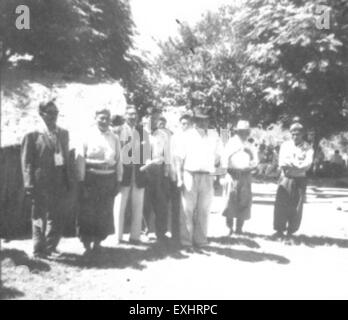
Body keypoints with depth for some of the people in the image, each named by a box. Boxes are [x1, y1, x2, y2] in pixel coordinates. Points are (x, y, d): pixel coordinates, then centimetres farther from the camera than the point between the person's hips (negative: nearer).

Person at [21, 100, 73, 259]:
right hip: (41, 183, -5)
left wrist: (69, 179, 7)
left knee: (55, 217, 12)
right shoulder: (32, 136, -6)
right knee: (40, 217, 5)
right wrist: (29, 185, -13)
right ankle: (39, 251, 16)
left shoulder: (63, 133, 10)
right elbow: (26, 162, -7)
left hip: (59, 182, 5)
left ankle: (50, 248, 26)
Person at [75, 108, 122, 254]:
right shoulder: (87, 136, -2)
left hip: (109, 179, 3)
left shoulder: (114, 139, 8)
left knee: (105, 213, 8)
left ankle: (97, 242, 24)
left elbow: (118, 160, 11)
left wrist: (118, 181, 6)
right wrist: (81, 181, -10)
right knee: (87, 212, -2)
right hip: (90, 178, -3)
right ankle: (86, 244, 10)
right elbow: (80, 159, -5)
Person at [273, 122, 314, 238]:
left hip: (300, 180, -1)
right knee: (281, 205, -4)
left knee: (296, 208, -1)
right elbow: (281, 164, -3)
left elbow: (307, 165, -12)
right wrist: (298, 165, -14)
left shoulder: (307, 148, 1)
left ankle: (291, 232, 11)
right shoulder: (285, 145, 8)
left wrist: (289, 163, -15)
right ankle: (279, 230, 4)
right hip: (285, 178, 1)